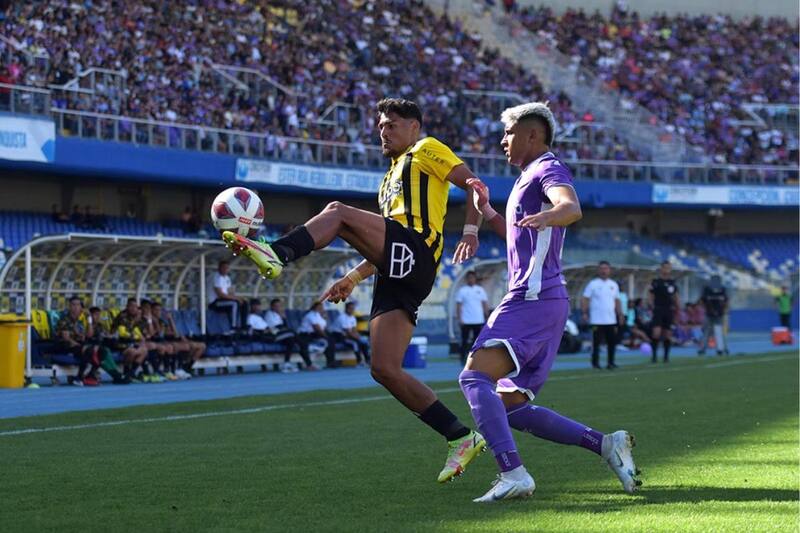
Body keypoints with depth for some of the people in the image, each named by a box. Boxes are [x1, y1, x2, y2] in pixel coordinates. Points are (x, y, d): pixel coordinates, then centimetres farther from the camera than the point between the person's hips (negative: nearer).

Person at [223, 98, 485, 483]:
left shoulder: (427, 150, 13)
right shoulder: (392, 176, 38)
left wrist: (470, 230, -16)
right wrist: (353, 277, 29)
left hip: (415, 253, -9)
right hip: (396, 268, 9)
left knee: (338, 212, -22)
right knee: (384, 369, -4)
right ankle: (460, 438, -3)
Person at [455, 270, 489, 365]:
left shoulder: (480, 290, 10)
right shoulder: (462, 290, 1)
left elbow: (485, 304, 12)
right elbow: (458, 305, -2)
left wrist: (487, 317, 4)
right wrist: (459, 319, -10)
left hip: (479, 321, 3)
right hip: (466, 321, -3)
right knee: (465, 342, -1)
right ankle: (463, 359, 4)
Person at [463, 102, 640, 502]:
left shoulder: (548, 168, -4)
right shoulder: (528, 178, 27)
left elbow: (572, 207, -27)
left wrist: (548, 215, -49)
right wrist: (486, 210, 29)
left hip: (534, 297, -10)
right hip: (539, 300, 10)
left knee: (475, 377, -23)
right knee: (512, 406, 8)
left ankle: (513, 475, -35)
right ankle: (606, 444, 3)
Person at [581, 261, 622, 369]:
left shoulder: (614, 285, 13)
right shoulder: (593, 284, -2)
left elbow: (617, 301, 20)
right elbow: (584, 299, -5)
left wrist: (620, 314, 14)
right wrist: (584, 313, -13)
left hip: (611, 319, 5)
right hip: (597, 320, -4)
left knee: (612, 342, 3)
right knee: (596, 342, -4)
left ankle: (611, 362, 11)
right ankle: (595, 362, 5)